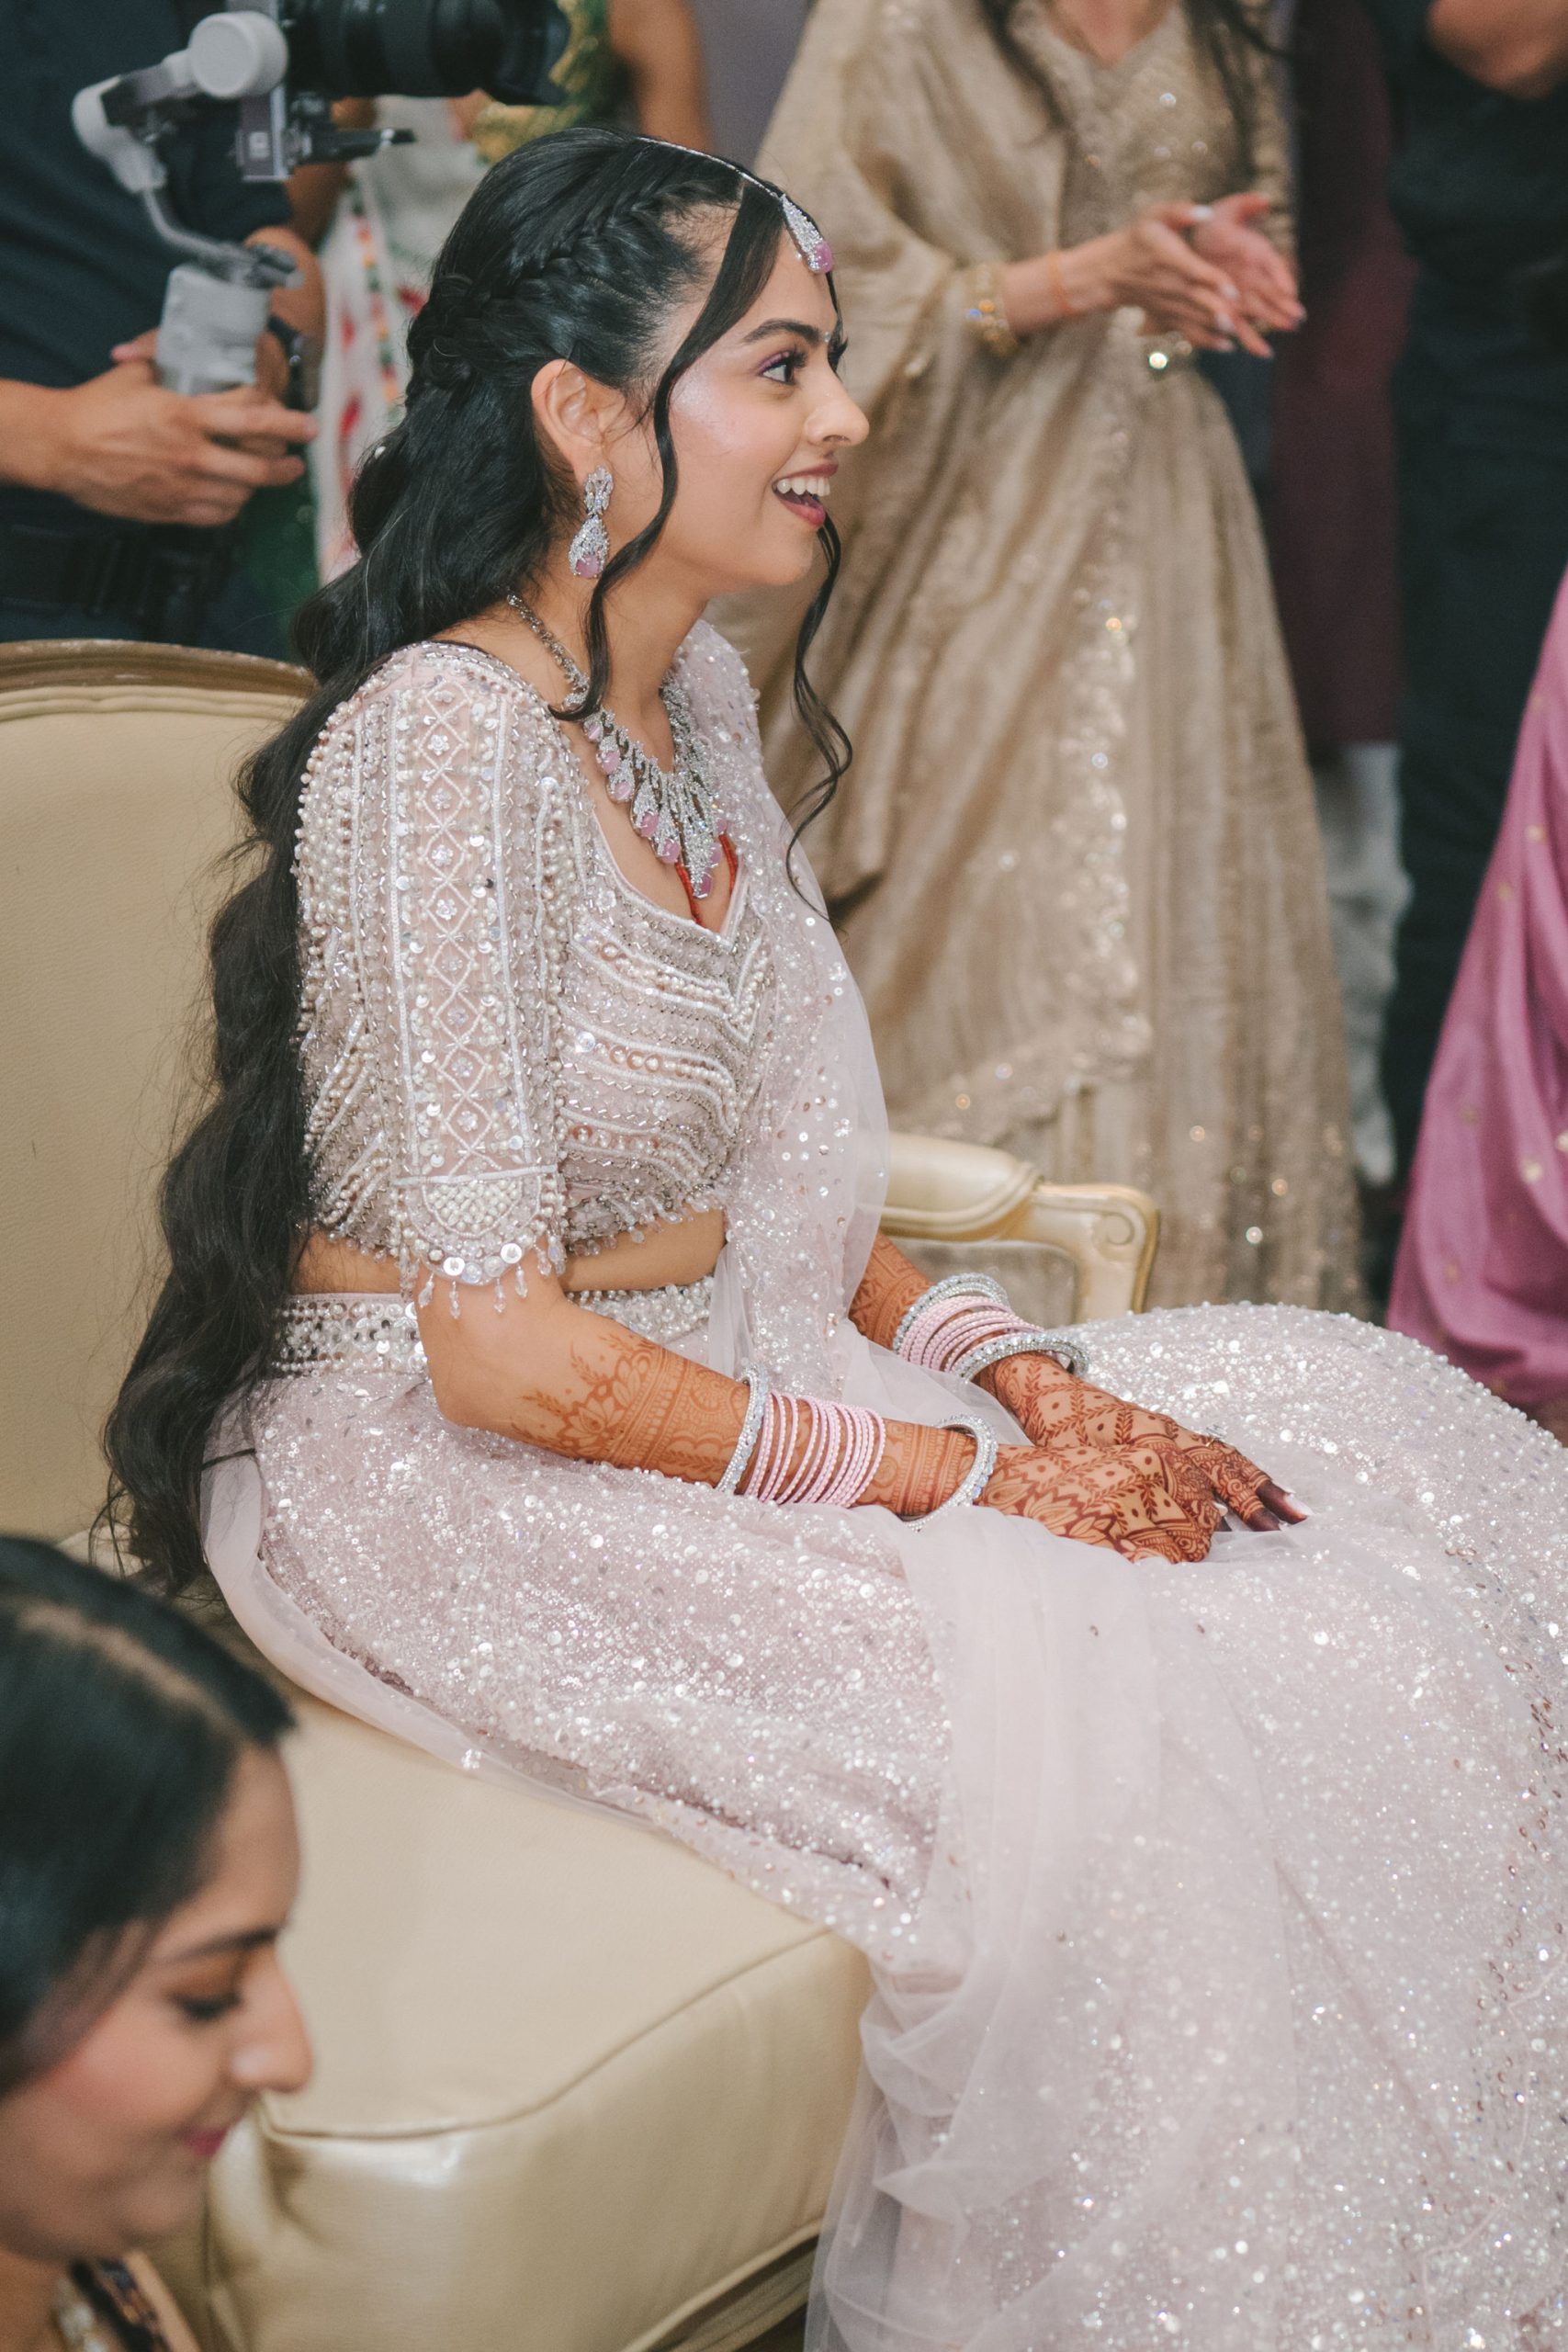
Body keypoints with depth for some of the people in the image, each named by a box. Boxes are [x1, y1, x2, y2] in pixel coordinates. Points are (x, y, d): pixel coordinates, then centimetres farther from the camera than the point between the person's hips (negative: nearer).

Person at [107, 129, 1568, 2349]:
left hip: (737, 1383, 9)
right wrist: (953, 1478, -18)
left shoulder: (698, 693, 7)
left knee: (1368, 1439, -2)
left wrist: (1023, 1377, -3)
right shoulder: (438, 745, -21)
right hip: (452, 1480, -9)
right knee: (1075, 1715, -28)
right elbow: (506, 1352, -24)